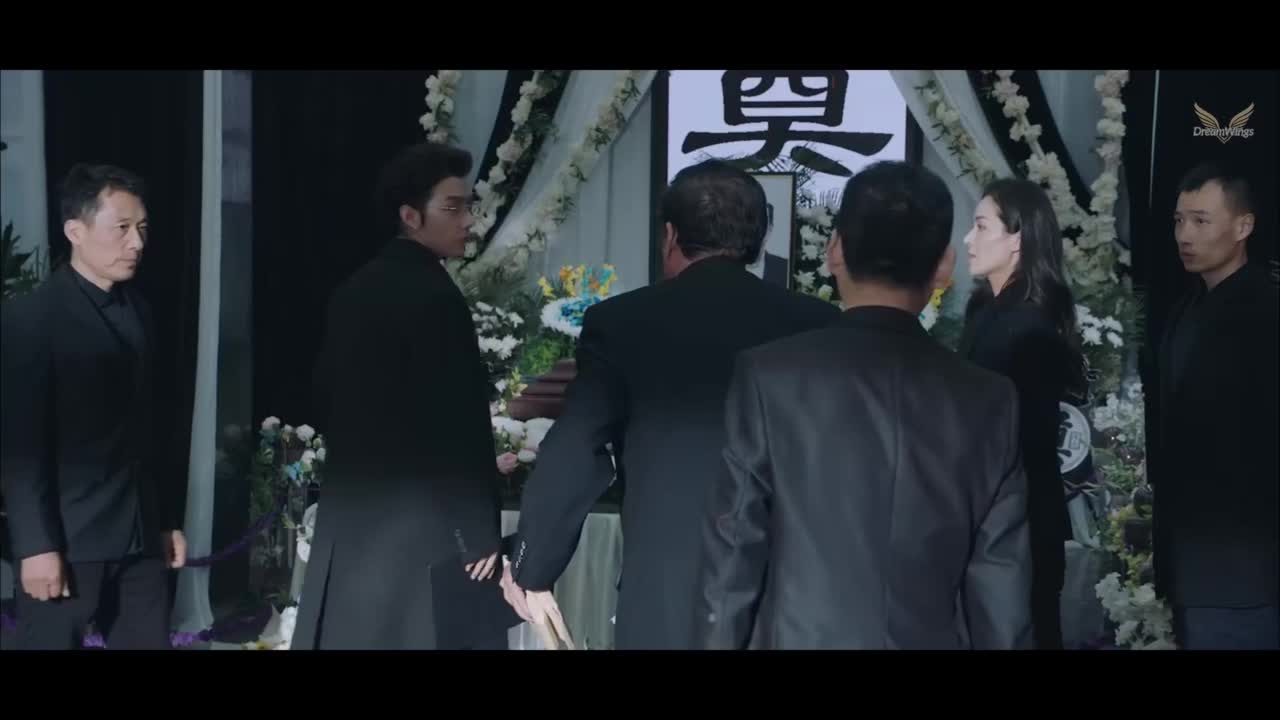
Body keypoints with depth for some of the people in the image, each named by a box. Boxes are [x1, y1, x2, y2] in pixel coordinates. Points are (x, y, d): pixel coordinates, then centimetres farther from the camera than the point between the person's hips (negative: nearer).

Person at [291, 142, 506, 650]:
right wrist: (480, 534, -13)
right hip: (421, 523, -8)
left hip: (350, 519, 8)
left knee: (353, 634, 11)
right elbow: (458, 426, -17)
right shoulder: (435, 296, -15)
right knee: (411, 633, -4)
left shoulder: (353, 291, 10)